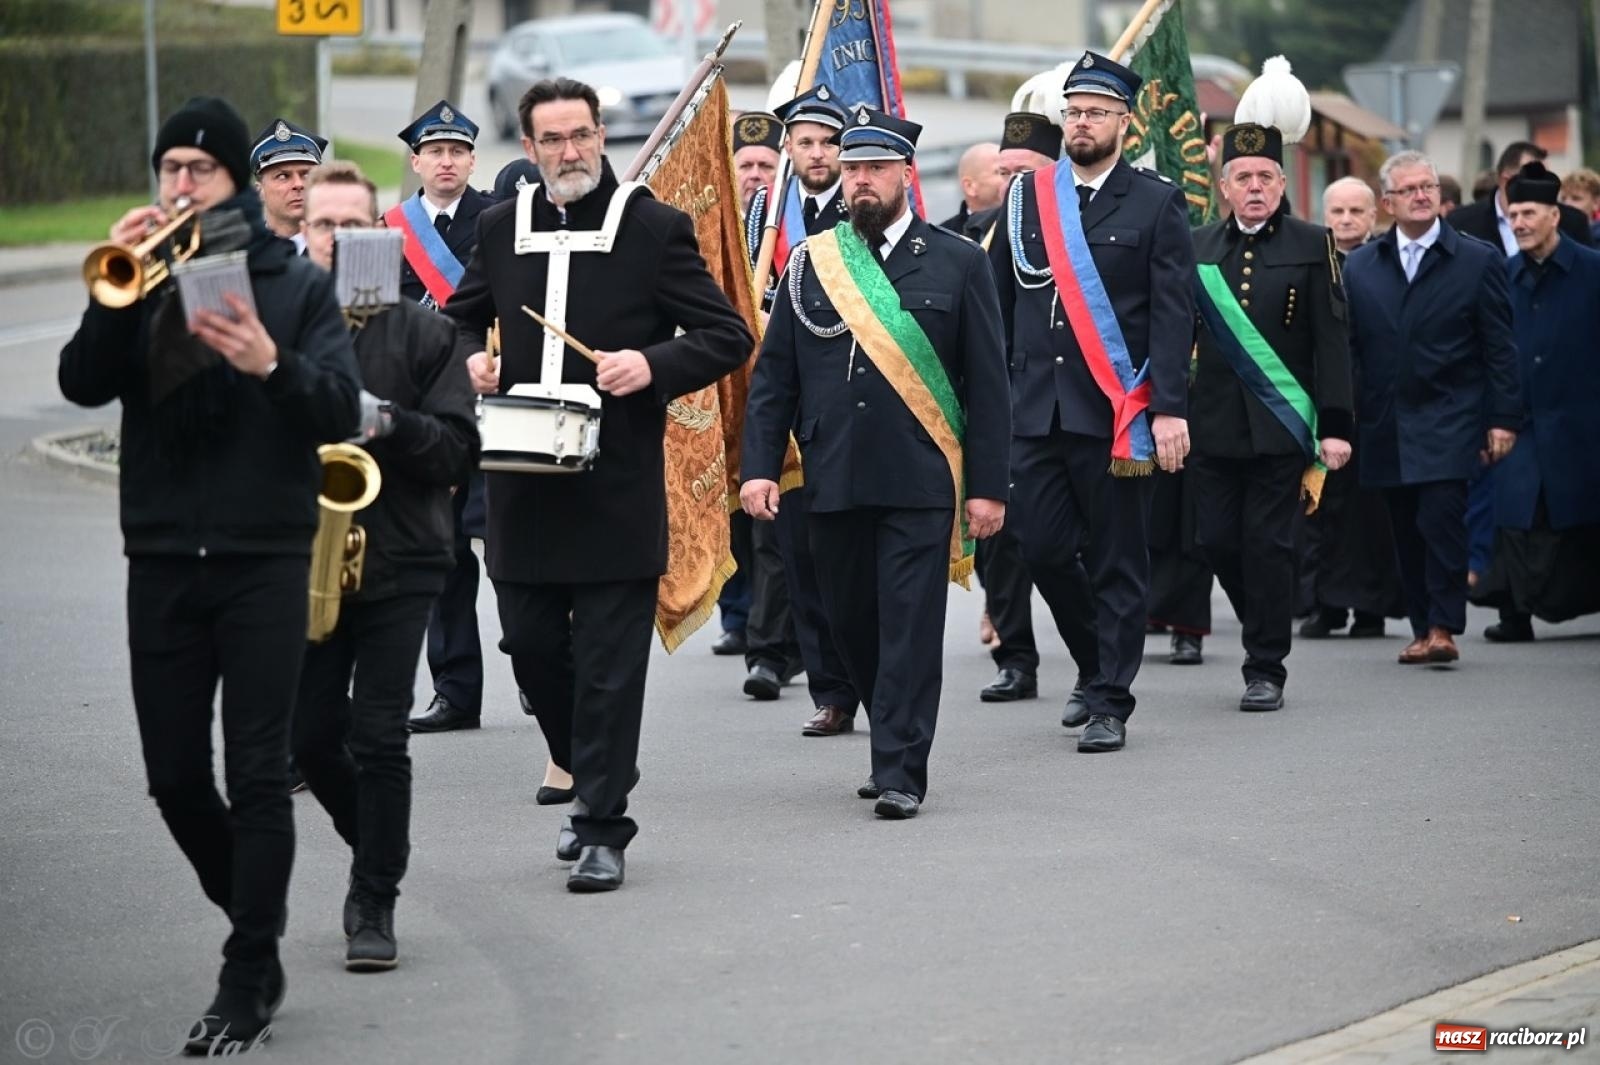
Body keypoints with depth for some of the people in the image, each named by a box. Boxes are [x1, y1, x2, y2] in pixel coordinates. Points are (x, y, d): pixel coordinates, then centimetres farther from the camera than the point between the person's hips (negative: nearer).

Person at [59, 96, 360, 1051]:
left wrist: (271, 364, -25)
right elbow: (83, 383, -5)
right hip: (162, 558, 3)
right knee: (176, 777, 6)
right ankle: (257, 933, 26)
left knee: (258, 775, -5)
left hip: (264, 556, -3)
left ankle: (249, 979, 0)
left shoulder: (296, 285, 3)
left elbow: (342, 408, -7)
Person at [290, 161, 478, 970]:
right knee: (311, 737, 5)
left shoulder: (423, 333, 2)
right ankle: (377, 849, 31)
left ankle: (375, 904, 4)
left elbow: (458, 449, -1)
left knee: (376, 739, -6)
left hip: (398, 564, -2)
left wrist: (390, 424, -17)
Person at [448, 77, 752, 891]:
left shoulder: (655, 229, -2)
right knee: (530, 643, 9)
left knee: (609, 661, -3)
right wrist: (471, 359, 2)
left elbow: (728, 337, -1)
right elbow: (462, 319, 24)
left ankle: (602, 831, 2)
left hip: (618, 484, -4)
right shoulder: (500, 229, 9)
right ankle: (592, 778, 31)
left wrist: (652, 364, -18)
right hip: (521, 481, 4)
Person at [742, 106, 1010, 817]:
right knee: (852, 625, 10)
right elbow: (772, 376, 10)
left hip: (921, 484, -3)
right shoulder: (808, 263, 9)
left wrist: (988, 486, -3)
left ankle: (901, 772, -3)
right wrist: (758, 466, -1)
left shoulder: (957, 264, 3)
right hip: (832, 484, 3)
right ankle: (896, 742, 27)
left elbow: (987, 385, 2)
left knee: (910, 626, -6)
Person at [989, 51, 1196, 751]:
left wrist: (1170, 410, -12)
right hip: (1035, 407, 3)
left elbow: (1174, 315, -4)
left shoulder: (1156, 204, 1)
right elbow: (998, 304, 14)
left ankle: (1109, 705, 7)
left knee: (1118, 563, 1)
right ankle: (1100, 667, 25)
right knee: (1043, 548, 2)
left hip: (1117, 415, -3)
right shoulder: (1027, 197, 11)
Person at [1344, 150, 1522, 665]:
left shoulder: (1479, 260, 2)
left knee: (1440, 519, -16)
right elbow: (1349, 348, 10)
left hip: (1448, 424, -3)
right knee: (1406, 531, 6)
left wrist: (1502, 419, -4)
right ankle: (1422, 628, 14)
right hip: (1385, 425, 3)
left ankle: (1443, 627, -10)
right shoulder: (1360, 266, 10)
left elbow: (1499, 349, 1)